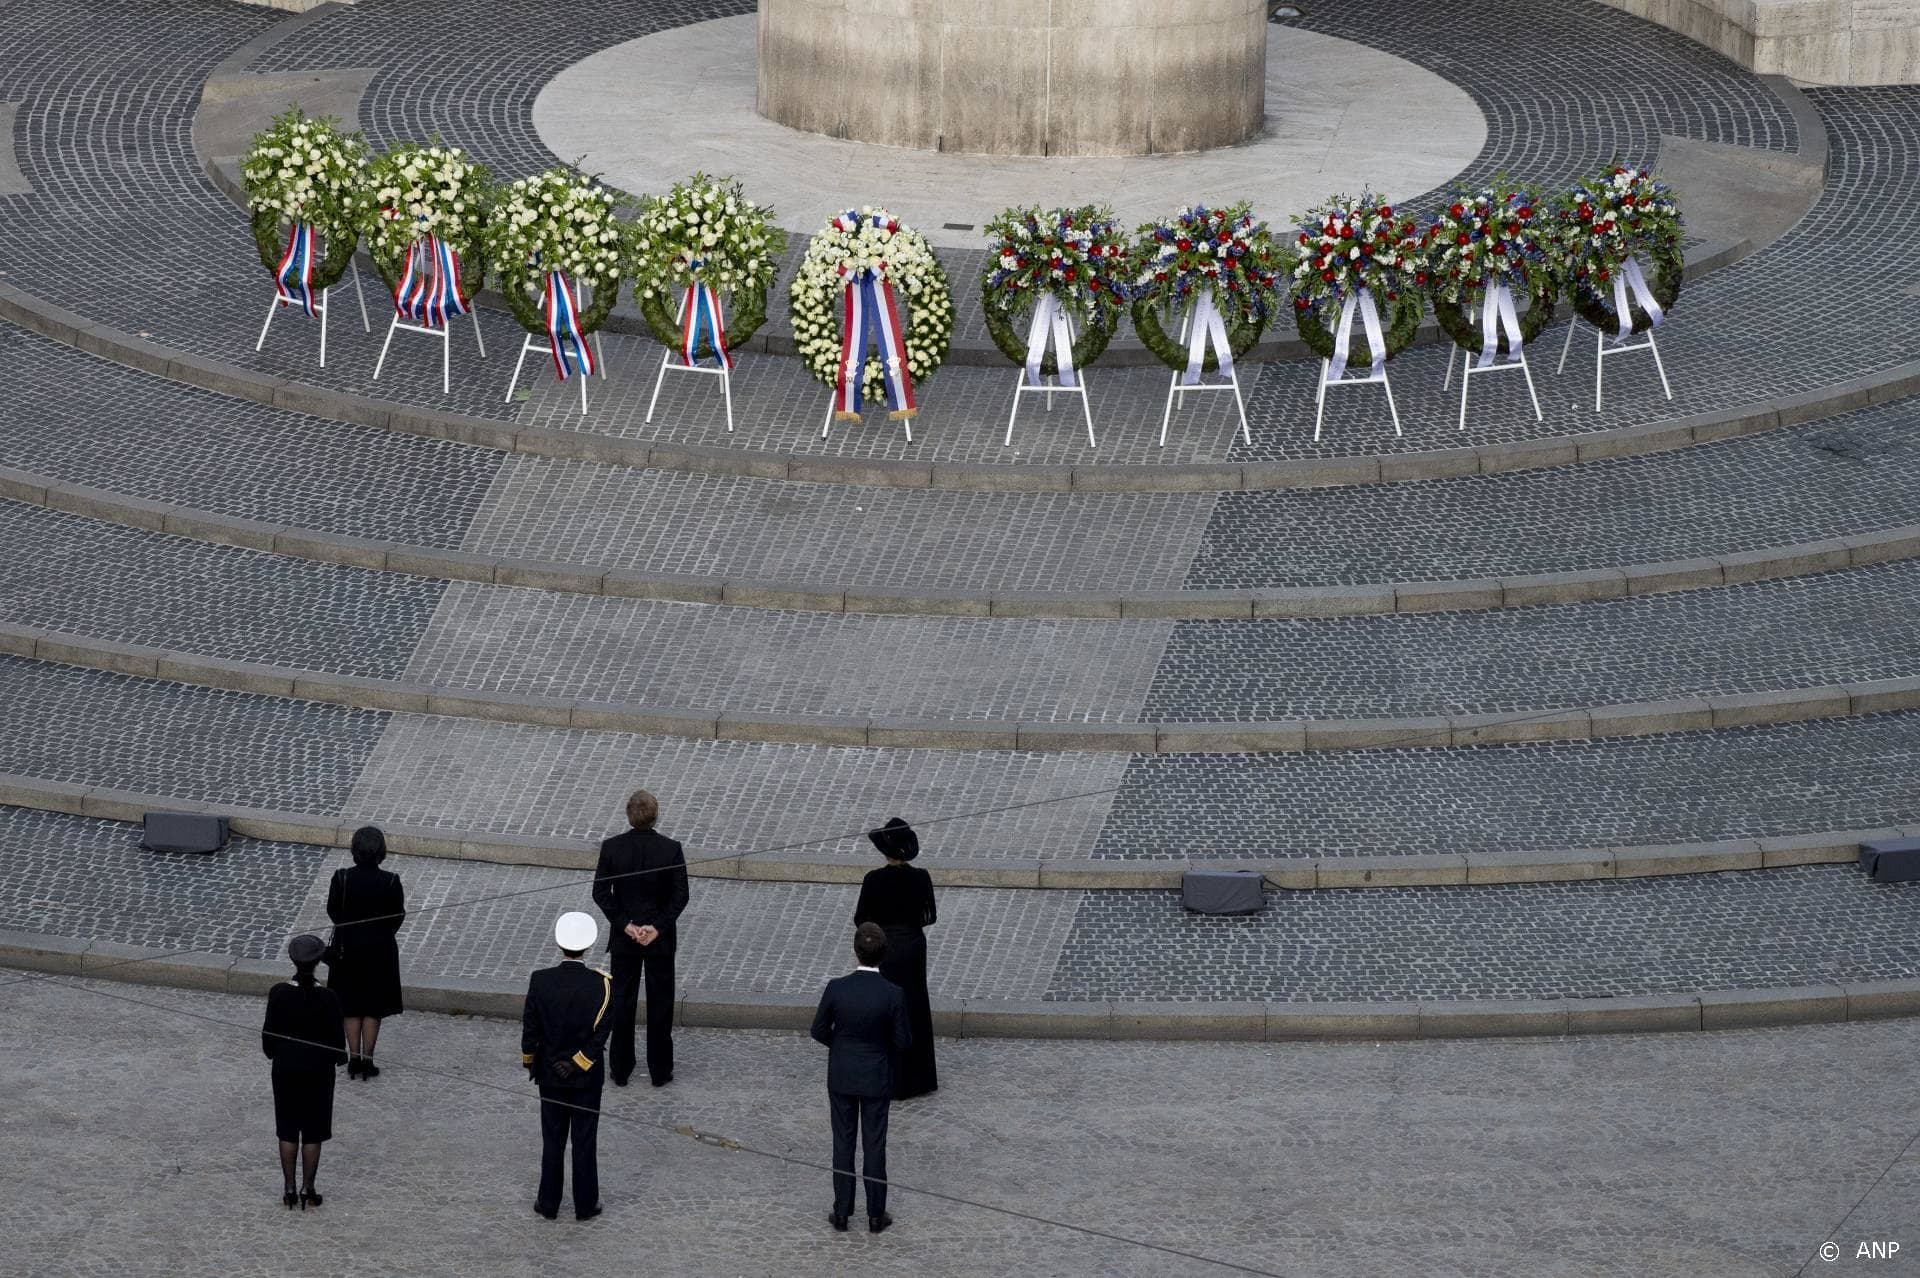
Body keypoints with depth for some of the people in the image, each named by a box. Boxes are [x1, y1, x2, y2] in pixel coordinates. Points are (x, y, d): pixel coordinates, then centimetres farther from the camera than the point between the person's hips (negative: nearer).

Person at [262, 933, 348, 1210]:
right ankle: (307, 1190, 12)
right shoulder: (327, 998, -17)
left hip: (286, 1069, 1)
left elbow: (270, 1032, -4)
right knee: (313, 1133, 10)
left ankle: (290, 1190, 14)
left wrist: (271, 1052, 16)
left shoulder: (279, 993, -13)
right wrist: (339, 1057, 11)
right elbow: (337, 1038, -10)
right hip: (318, 1070, -1)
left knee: (288, 1131, 12)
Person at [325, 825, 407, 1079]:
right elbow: (398, 917, -6)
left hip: (348, 948, 1)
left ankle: (354, 1060, 16)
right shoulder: (390, 882, -17)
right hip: (380, 949, -1)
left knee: (352, 1009, 14)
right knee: (373, 1009, 11)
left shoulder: (342, 878, -15)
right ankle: (367, 1060, 13)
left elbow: (333, 911, -3)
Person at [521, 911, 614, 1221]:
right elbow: (601, 1032, -14)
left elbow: (530, 1027, -6)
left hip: (549, 1075, 1)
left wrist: (529, 1060, 10)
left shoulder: (540, 981, -14)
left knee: (552, 1139, 13)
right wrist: (578, 1064, -3)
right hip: (588, 1078, -1)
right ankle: (585, 1205, 17)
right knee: (584, 1140, 9)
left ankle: (549, 1203, 21)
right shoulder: (601, 985, -17)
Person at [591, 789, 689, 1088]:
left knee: (622, 1004, 12)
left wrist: (625, 925, -10)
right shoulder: (671, 849, -12)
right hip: (661, 939, -1)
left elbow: (600, 892, -10)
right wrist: (658, 927, -12)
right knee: (660, 1004, 10)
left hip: (623, 939, 1)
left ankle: (620, 1070, 18)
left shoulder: (612, 848, -9)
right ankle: (660, 1071, 16)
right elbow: (680, 895, -13)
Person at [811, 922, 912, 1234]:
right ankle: (875, 1214, 20)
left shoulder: (836, 988, -18)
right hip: (876, 1077, -1)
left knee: (843, 1144, 14)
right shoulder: (893, 994, -20)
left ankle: (842, 1212, 20)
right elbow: (903, 1040, -12)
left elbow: (819, 1031, -7)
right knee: (874, 1145, 11)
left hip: (842, 1076, 1)